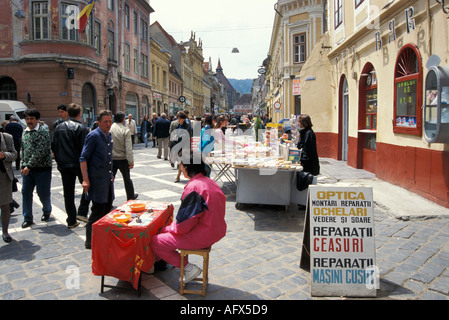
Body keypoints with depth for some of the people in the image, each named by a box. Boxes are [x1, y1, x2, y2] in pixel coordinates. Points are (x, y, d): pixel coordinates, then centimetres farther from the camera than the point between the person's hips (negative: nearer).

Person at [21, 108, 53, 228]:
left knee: (43, 193, 3)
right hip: (27, 169, 6)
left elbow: (40, 151, -18)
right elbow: (23, 150, 20)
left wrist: (29, 166, -19)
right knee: (26, 192, 5)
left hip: (42, 168, -6)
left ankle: (47, 211, 31)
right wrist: (23, 165, 11)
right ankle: (27, 218, 15)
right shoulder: (25, 132, 12)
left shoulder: (43, 131, -10)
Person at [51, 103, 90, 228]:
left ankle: (71, 221, 14)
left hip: (63, 165, 5)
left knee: (68, 193, 10)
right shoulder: (81, 128, -10)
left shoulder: (58, 127, 8)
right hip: (78, 164, -5)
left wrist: (59, 161, 20)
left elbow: (53, 146, 11)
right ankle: (82, 212, 4)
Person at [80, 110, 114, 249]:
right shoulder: (93, 136, -11)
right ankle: (90, 241, 7)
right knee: (98, 210, -5)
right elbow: (83, 158, -15)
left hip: (107, 178, 8)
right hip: (97, 179, -8)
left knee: (107, 208, 13)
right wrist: (85, 179, -21)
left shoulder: (109, 136, 13)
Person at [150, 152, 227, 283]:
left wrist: (172, 228, -1)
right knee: (163, 231, 20)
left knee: (154, 242, 0)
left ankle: (189, 268, 6)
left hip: (199, 237, -10)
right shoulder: (209, 181, 6)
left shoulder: (194, 186, -24)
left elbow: (186, 221, -23)